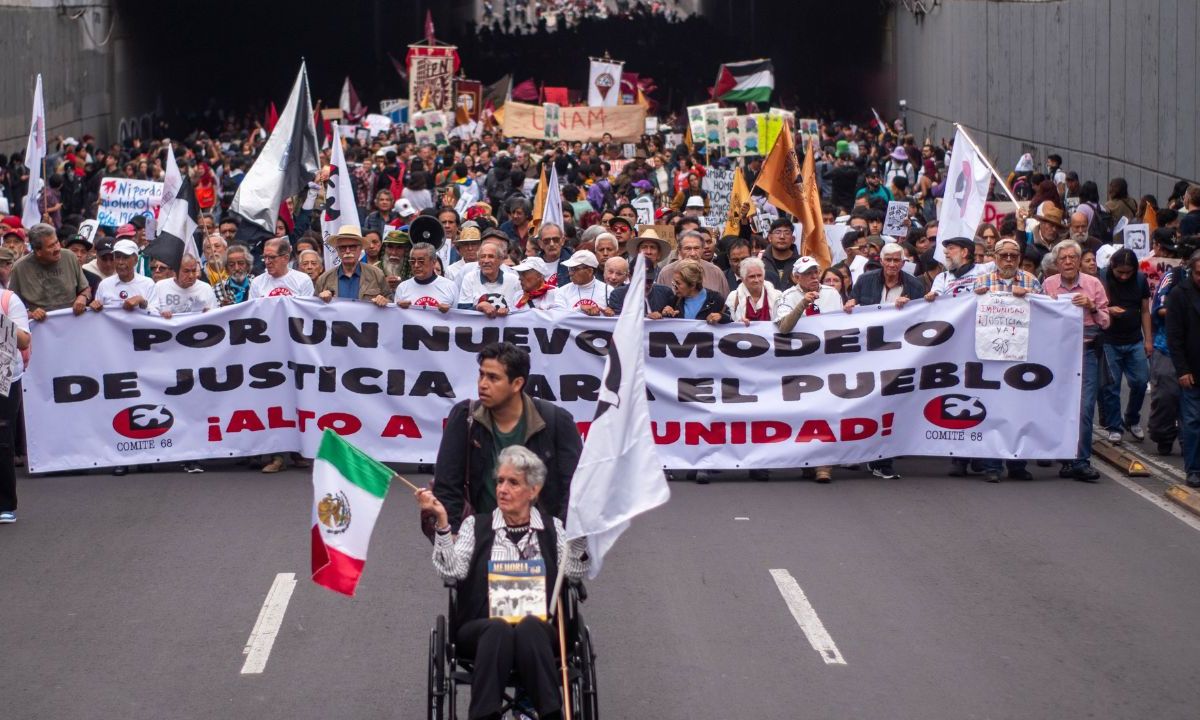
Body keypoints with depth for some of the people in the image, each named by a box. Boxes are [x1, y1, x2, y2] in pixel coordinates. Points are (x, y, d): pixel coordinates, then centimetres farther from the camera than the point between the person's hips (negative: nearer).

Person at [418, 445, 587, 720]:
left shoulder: (552, 528, 17)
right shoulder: (476, 525, 17)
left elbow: (573, 572, -1)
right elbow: (452, 571, 0)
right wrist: (442, 521, -9)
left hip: (539, 630, 0)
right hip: (482, 629, 0)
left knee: (529, 628, -36)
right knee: (498, 629, -36)